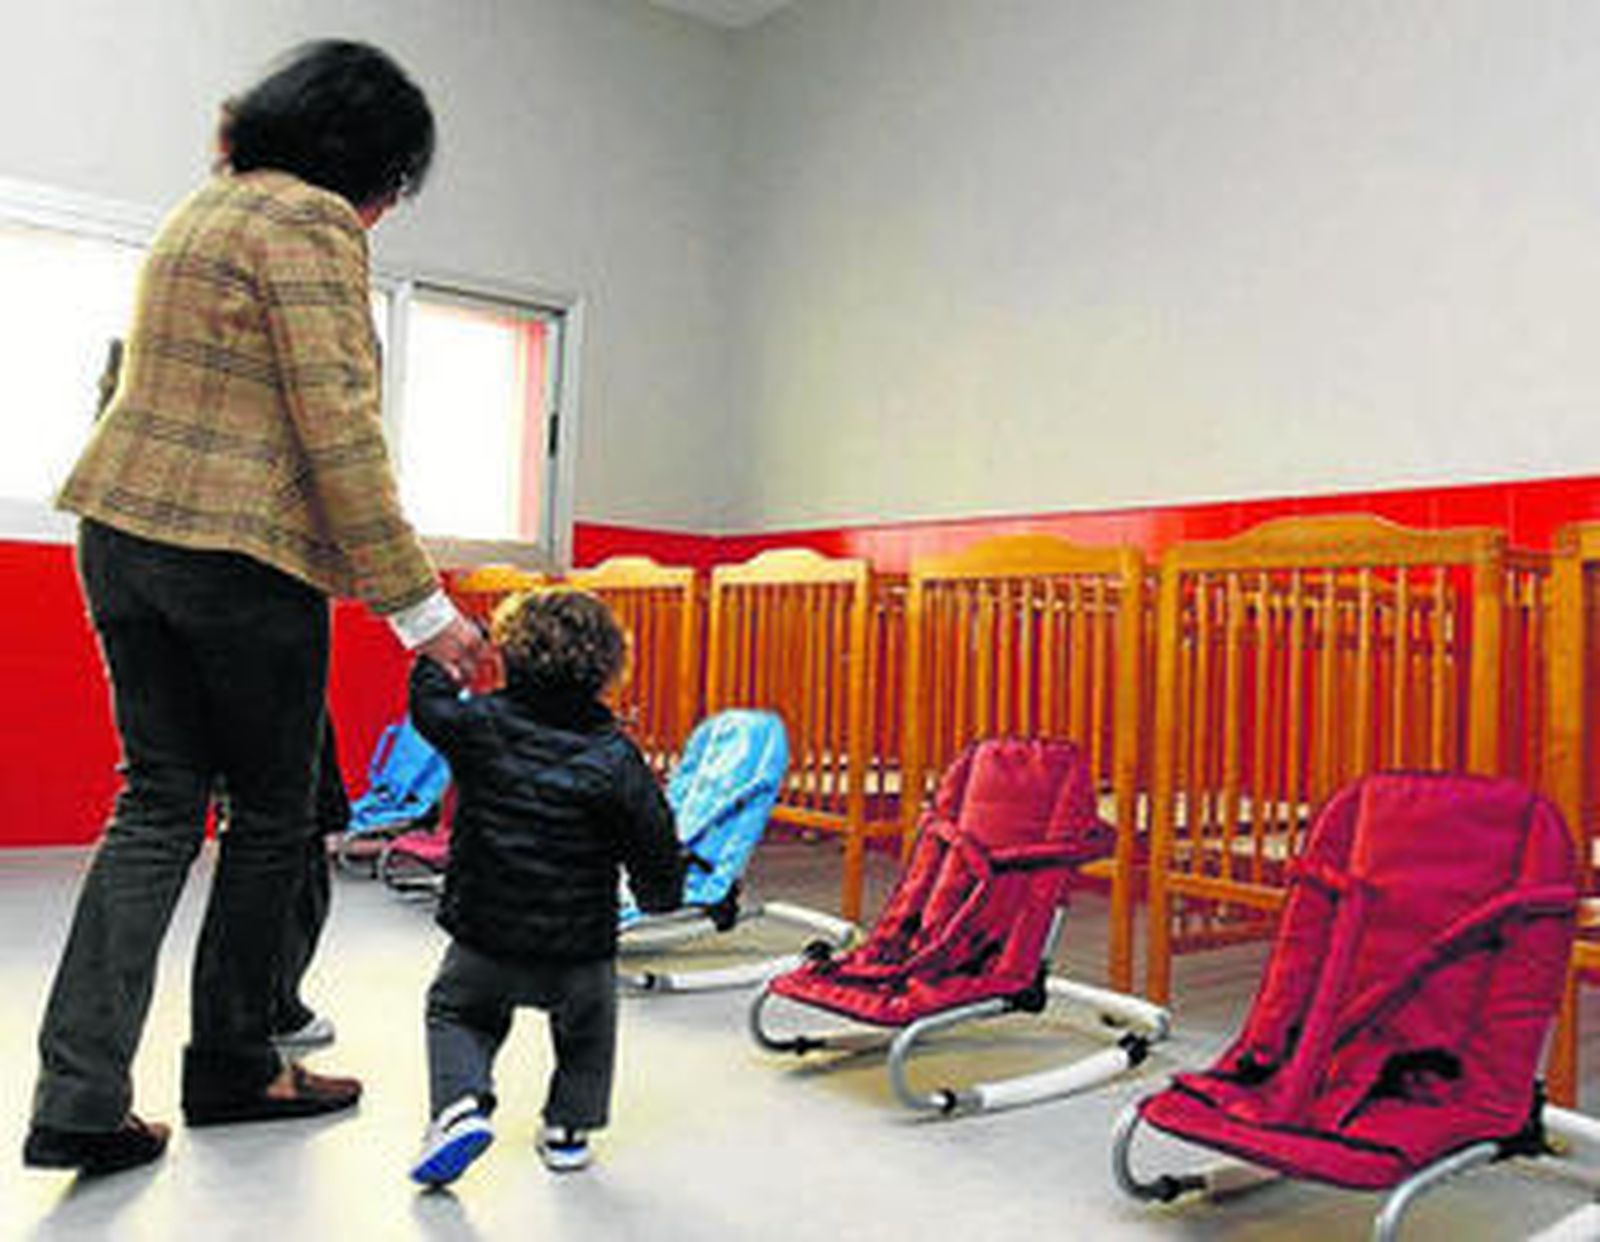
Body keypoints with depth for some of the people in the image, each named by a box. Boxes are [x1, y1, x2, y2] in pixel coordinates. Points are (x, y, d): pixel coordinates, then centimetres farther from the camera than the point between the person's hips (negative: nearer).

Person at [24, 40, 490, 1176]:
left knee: (158, 803, 9)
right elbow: (338, 429, -16)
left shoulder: (200, 210, 21)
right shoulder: (309, 219, -8)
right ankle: (235, 1069, 20)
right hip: (241, 552, -8)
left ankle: (80, 1098, 6)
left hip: (121, 530, 9)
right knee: (274, 813, 6)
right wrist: (418, 602, -14)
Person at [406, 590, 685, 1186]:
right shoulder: (615, 756, -10)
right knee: (587, 1027, 28)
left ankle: (460, 1103, 3)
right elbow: (655, 843, -5)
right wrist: (661, 895, 15)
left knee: (455, 1012, 25)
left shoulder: (478, 724, -9)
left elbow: (428, 702, 10)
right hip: (580, 944, 0)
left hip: (485, 936, 0)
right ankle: (567, 1127, 29)